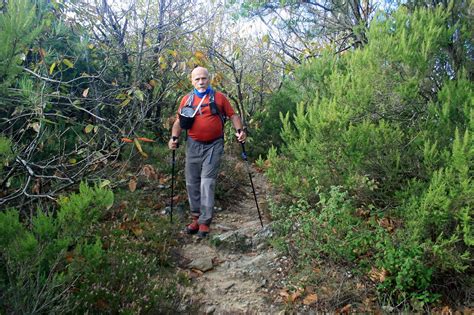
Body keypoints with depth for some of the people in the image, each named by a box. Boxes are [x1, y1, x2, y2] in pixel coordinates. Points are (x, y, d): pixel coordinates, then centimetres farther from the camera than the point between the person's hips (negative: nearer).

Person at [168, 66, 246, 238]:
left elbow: (232, 115, 5)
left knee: (207, 182, -8)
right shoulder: (187, 99, 7)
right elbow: (179, 121, 9)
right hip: (193, 145, 3)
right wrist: (174, 137, -7)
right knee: (192, 183, 7)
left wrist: (239, 130, -11)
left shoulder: (219, 97, 1)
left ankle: (205, 222, -3)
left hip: (214, 145, -3)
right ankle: (196, 218, 20)